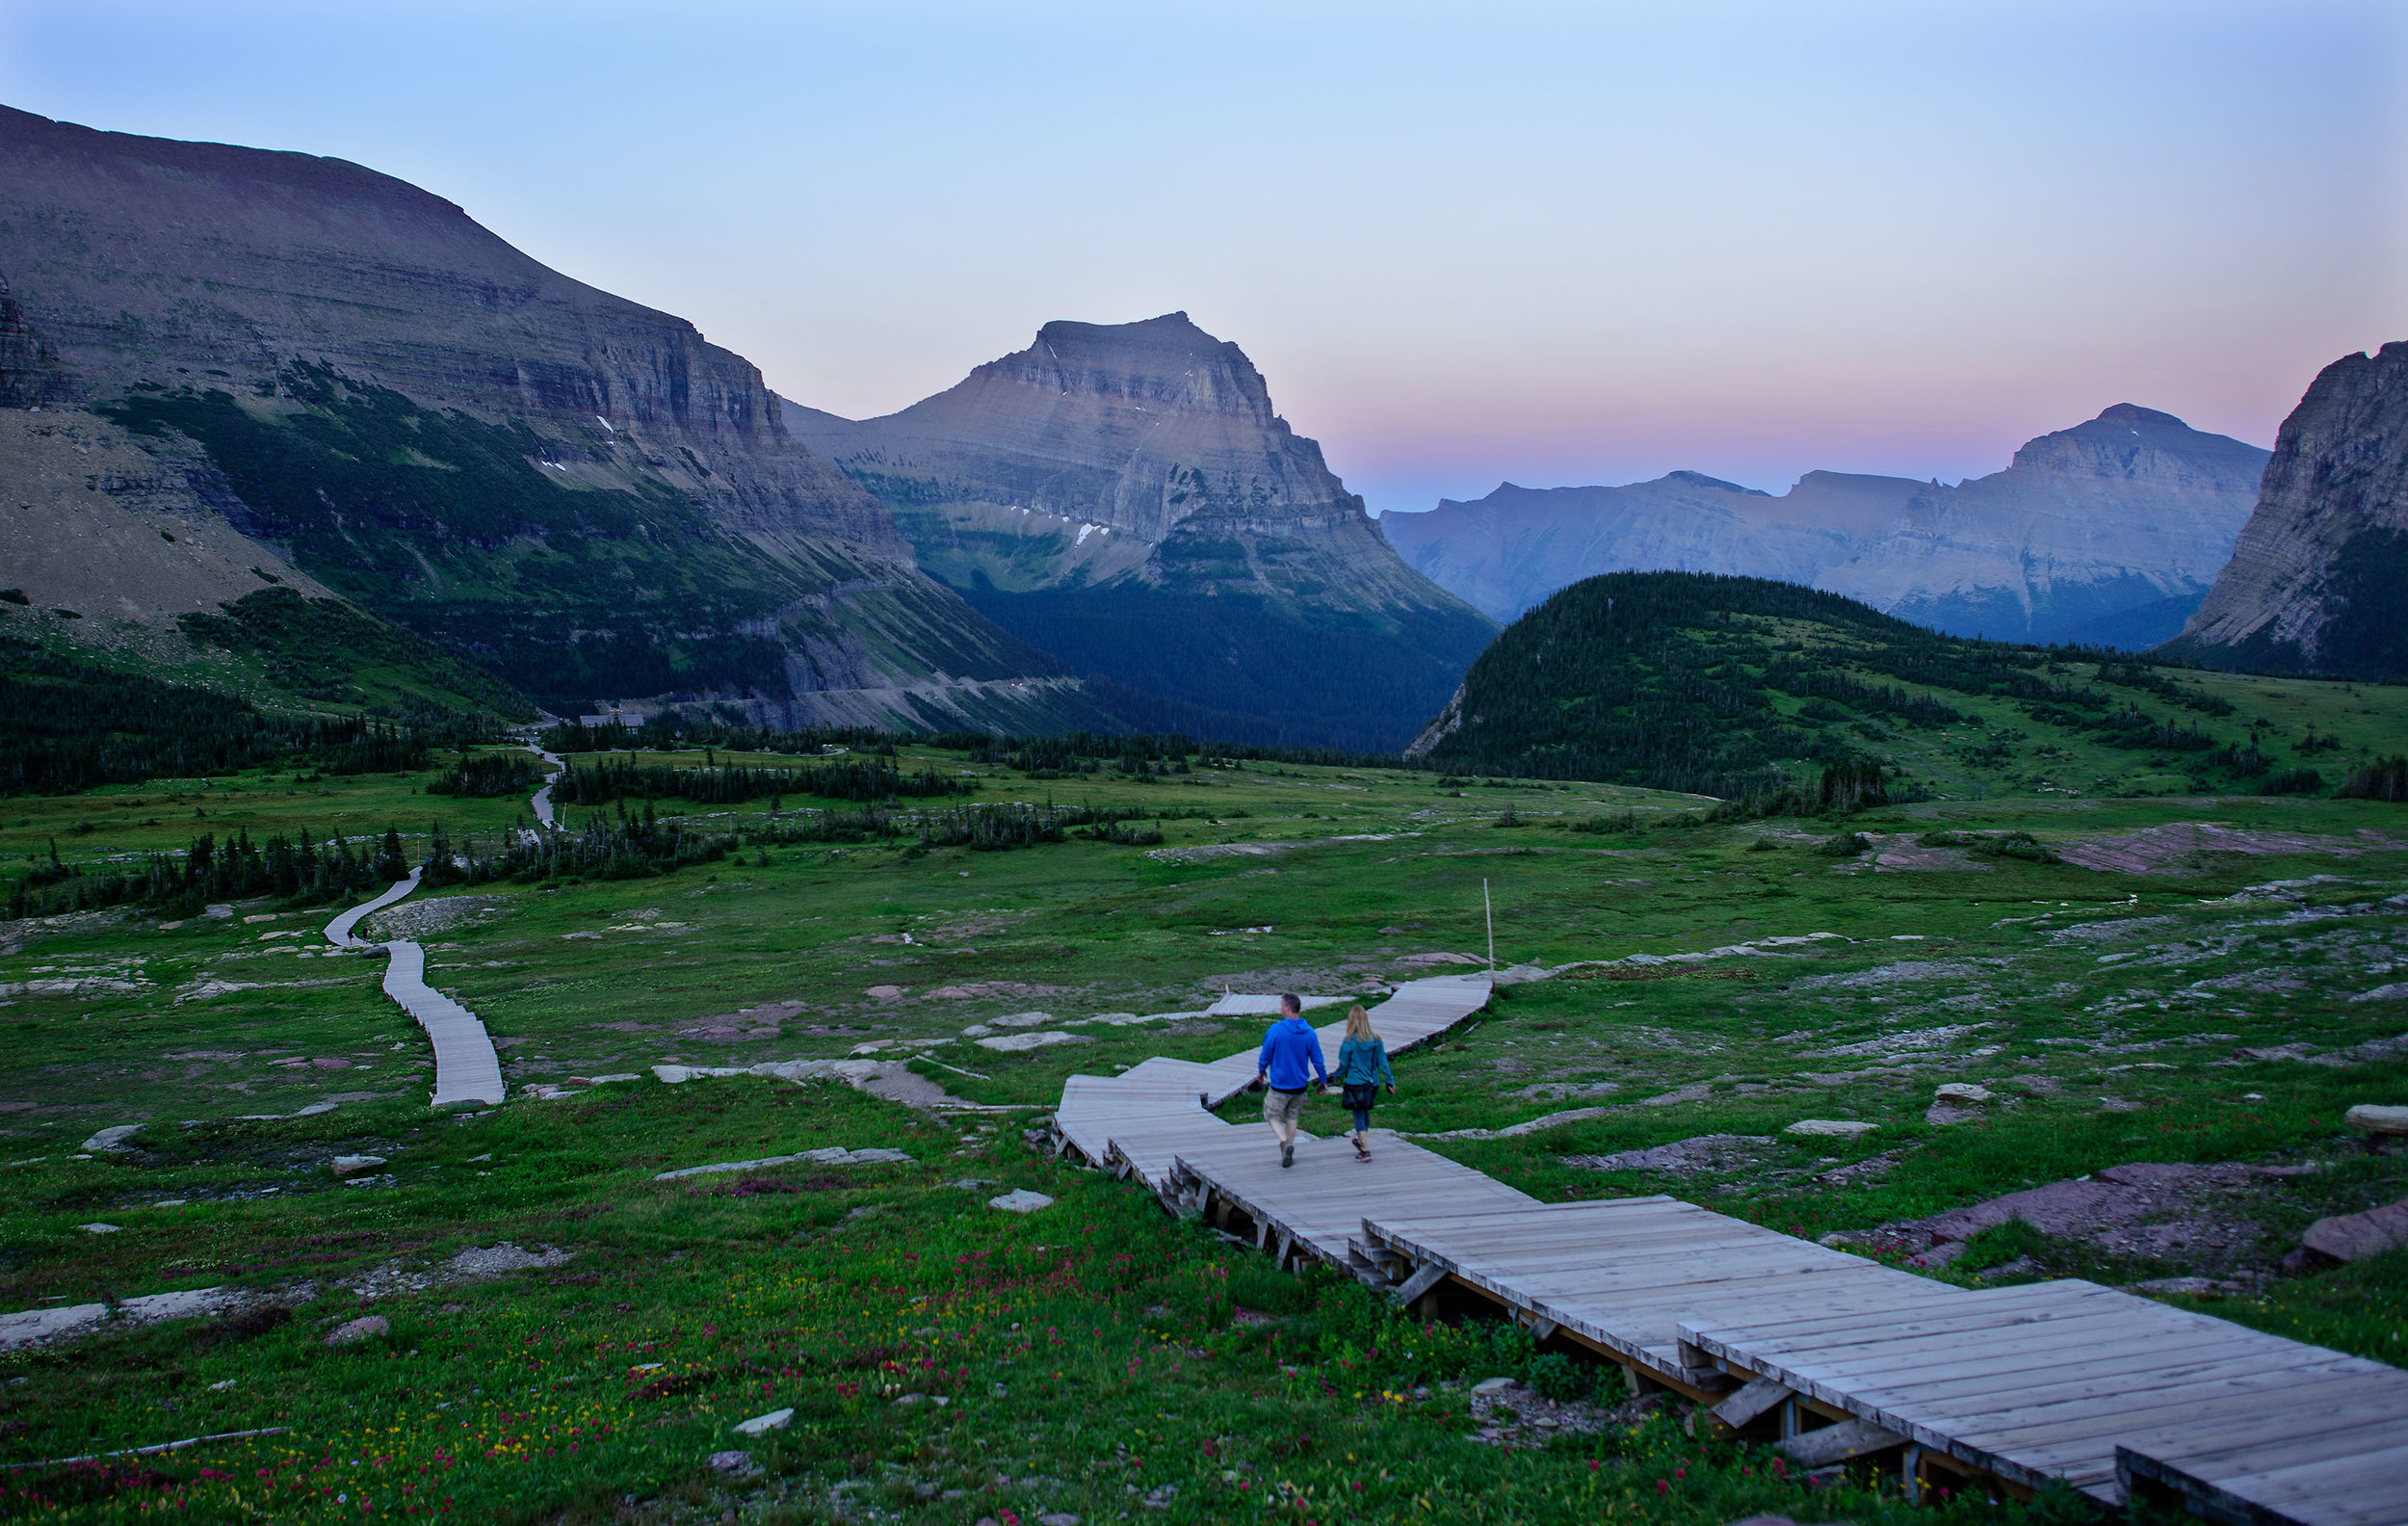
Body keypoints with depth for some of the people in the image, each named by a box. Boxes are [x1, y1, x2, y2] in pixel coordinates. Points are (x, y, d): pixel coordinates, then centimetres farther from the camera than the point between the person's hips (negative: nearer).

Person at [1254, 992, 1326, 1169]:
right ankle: (1287, 1157, 20)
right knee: (1291, 1117, 19)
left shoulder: (1275, 1030, -16)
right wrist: (1323, 1080, 15)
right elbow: (1317, 1060, 0)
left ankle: (1285, 1142, -14)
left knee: (1272, 1116, 12)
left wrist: (1261, 1071, 14)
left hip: (1279, 1086, -4)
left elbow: (1265, 1056, -6)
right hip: (1300, 1085, 4)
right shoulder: (1309, 1033, -6)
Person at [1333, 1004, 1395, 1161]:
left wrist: (1337, 1077, 12)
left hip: (1355, 1083, -5)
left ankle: (1365, 1150, -2)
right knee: (1365, 1112, 23)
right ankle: (1361, 1140, 42)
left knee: (1359, 1116, 3)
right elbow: (1383, 1062, 0)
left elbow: (1343, 1064, -7)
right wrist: (1390, 1081, 8)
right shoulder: (1376, 1040, -4)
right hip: (1372, 1084, 5)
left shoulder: (1350, 1041, -16)